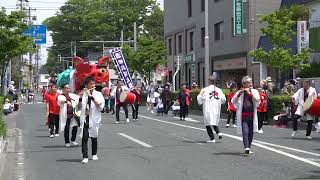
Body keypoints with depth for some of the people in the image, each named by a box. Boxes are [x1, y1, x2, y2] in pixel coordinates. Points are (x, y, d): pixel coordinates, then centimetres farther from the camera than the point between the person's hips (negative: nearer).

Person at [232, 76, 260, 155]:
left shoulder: (254, 91, 6)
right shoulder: (240, 92, 0)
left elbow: (257, 100, -12)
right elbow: (233, 101, -12)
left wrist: (249, 93, -20)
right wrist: (239, 94, -26)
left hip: (252, 116, 3)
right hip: (243, 116, -3)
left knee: (251, 133, 9)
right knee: (245, 132, -14)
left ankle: (248, 148, 22)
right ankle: (246, 148, -22)